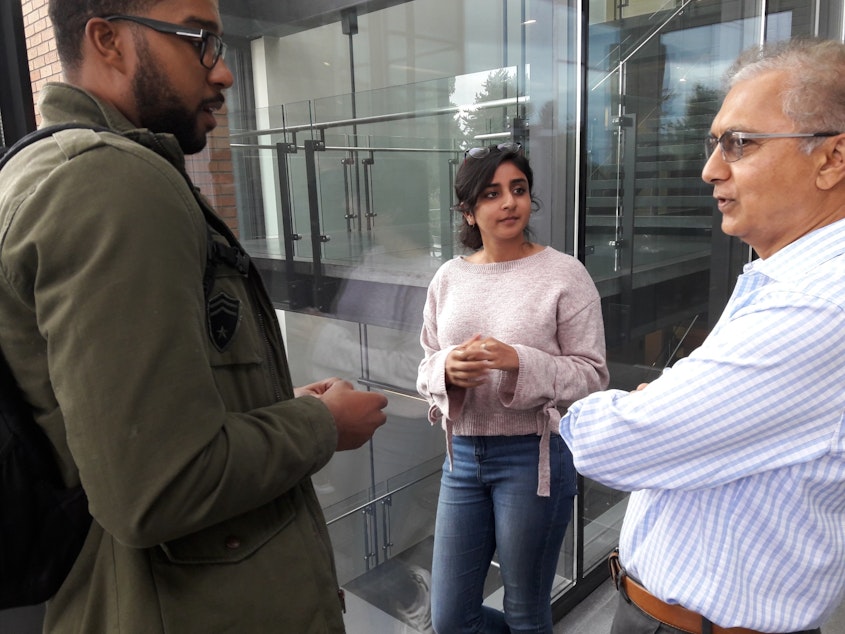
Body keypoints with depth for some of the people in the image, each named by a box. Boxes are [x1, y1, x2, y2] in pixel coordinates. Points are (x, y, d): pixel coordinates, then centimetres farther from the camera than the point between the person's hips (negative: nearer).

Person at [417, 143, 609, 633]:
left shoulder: (565, 274, -9)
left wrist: (519, 362, -24)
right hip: (462, 455, 5)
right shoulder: (448, 278, 4)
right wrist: (448, 370, -15)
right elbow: (426, 369, 9)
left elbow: (592, 375, -9)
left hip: (535, 456, -4)